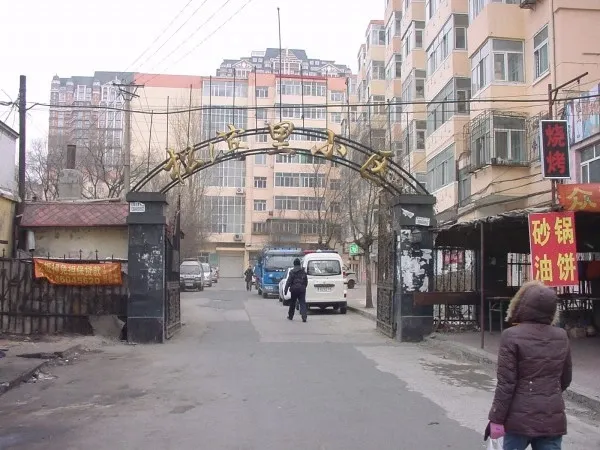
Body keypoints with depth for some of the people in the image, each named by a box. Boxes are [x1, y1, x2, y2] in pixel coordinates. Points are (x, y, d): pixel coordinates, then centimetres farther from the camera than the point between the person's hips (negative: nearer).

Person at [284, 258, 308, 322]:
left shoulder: (292, 272, -5)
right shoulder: (303, 272, 7)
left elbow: (289, 281, -10)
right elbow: (306, 281, 13)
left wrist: (286, 290, -8)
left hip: (294, 289, -2)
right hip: (302, 289, 2)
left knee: (292, 303, 13)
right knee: (302, 303, -3)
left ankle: (290, 316, 26)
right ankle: (304, 317, -17)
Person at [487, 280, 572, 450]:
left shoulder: (512, 335, -13)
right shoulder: (562, 336, 2)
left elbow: (506, 383, -15)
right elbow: (565, 379, 13)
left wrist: (496, 419, -8)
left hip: (521, 419, -4)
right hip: (554, 419, 4)